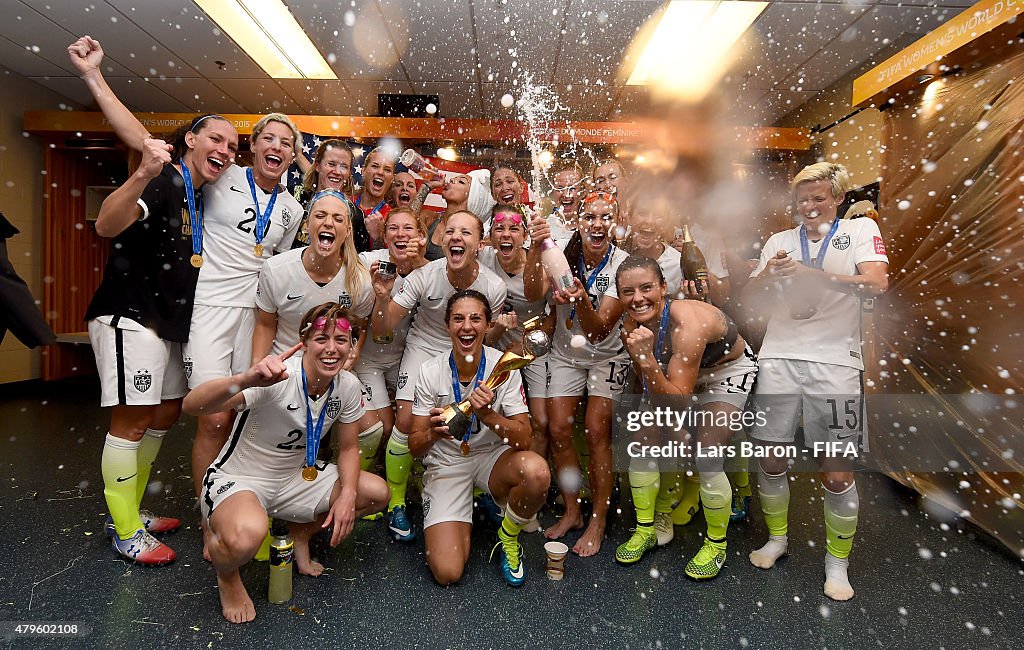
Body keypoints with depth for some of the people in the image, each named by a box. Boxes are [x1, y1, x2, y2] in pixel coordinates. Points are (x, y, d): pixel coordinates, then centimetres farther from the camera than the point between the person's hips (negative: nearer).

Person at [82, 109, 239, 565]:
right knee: (132, 422, -3)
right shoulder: (163, 181, -15)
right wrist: (142, 175, -48)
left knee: (166, 414, 16)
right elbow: (105, 225, -32)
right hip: (129, 317, -10)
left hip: (167, 323, 10)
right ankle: (126, 533, 12)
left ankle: (128, 511, 32)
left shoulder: (200, 197, 12)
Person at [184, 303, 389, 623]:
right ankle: (227, 573, 3)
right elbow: (191, 405, -40)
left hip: (295, 478, 6)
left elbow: (348, 448, 2)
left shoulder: (348, 386, -10)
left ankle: (302, 532, 20)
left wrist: (347, 494, -15)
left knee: (378, 493, -7)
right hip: (237, 480, -5)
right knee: (247, 536, -38)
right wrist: (246, 379, -59)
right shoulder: (277, 378, -29)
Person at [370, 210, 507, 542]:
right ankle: (396, 502, 7)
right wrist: (382, 297, -36)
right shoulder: (424, 276, -21)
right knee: (406, 421, -17)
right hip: (424, 348, -1)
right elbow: (381, 330, -17)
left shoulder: (494, 287, -17)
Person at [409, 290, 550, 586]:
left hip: (492, 457, 1)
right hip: (446, 464, 0)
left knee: (537, 471, -34)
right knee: (447, 572, -17)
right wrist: (432, 433, -31)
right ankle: (459, 525, 19)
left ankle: (507, 539, -1)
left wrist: (487, 415, -34)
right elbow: (415, 446, -8)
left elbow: (523, 440, -16)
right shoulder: (431, 372, -11)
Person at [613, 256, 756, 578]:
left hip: (728, 370, -6)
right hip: (677, 373, 6)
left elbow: (677, 401, -38)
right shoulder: (631, 326, -18)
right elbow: (647, 385, -2)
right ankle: (647, 529, 17)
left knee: (707, 459, -17)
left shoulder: (688, 322, -37)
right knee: (642, 443, -4)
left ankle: (716, 545, 10)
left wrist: (647, 360, -46)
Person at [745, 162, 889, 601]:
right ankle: (777, 539, 30)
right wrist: (768, 274, -10)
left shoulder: (860, 229, 7)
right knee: (770, 459, 7)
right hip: (779, 357, 3)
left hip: (834, 362, -3)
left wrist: (814, 274, -19)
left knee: (838, 473, 0)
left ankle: (837, 562, 21)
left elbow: (876, 284, -9)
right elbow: (750, 293, 11)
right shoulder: (780, 240, 16)